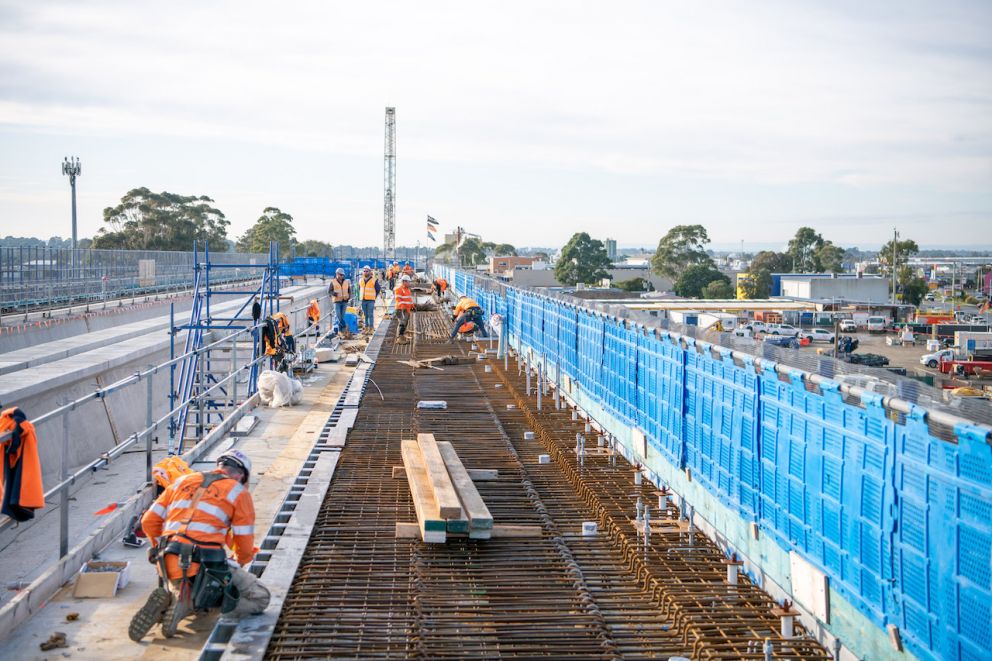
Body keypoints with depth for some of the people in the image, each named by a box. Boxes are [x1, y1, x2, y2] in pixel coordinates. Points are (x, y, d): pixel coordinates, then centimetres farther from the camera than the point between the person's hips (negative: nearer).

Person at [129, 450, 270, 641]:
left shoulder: (183, 481, 20)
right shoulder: (238, 492, 7)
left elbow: (149, 522, 18)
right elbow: (245, 547, 7)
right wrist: (240, 561, 32)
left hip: (168, 567, 6)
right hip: (203, 565, -6)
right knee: (259, 598, 5)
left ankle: (169, 597, -2)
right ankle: (189, 603, -10)